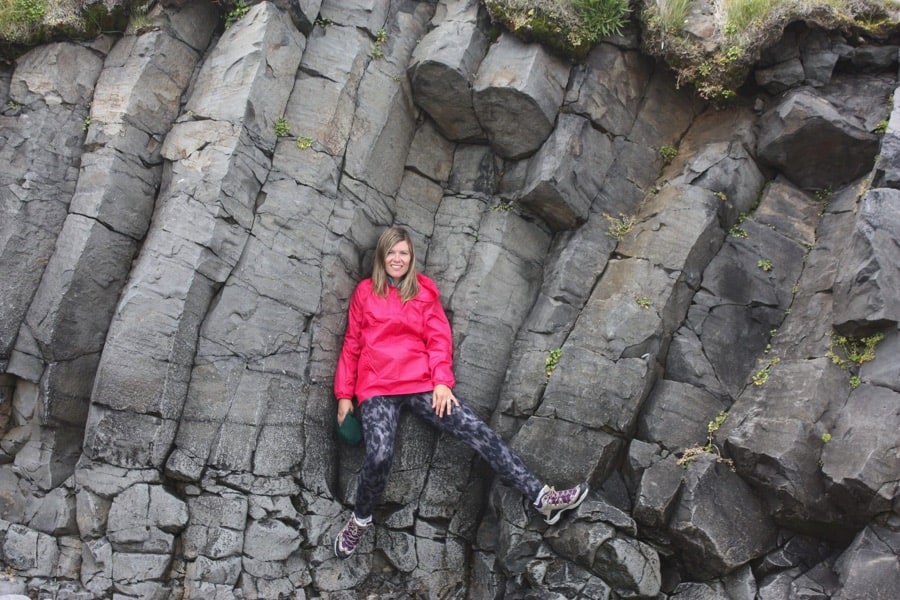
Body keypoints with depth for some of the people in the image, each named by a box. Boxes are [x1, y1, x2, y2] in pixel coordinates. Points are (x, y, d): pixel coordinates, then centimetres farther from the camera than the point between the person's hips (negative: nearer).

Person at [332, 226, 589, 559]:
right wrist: (344, 394, 7)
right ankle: (360, 519, 3)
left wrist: (441, 382, -9)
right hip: (377, 387, -1)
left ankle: (542, 497, -12)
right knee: (379, 456, -25)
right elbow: (351, 345, 11)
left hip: (421, 382, 2)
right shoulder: (365, 291, 10)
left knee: (477, 431, -11)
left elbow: (439, 339, 6)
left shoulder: (424, 292, 12)